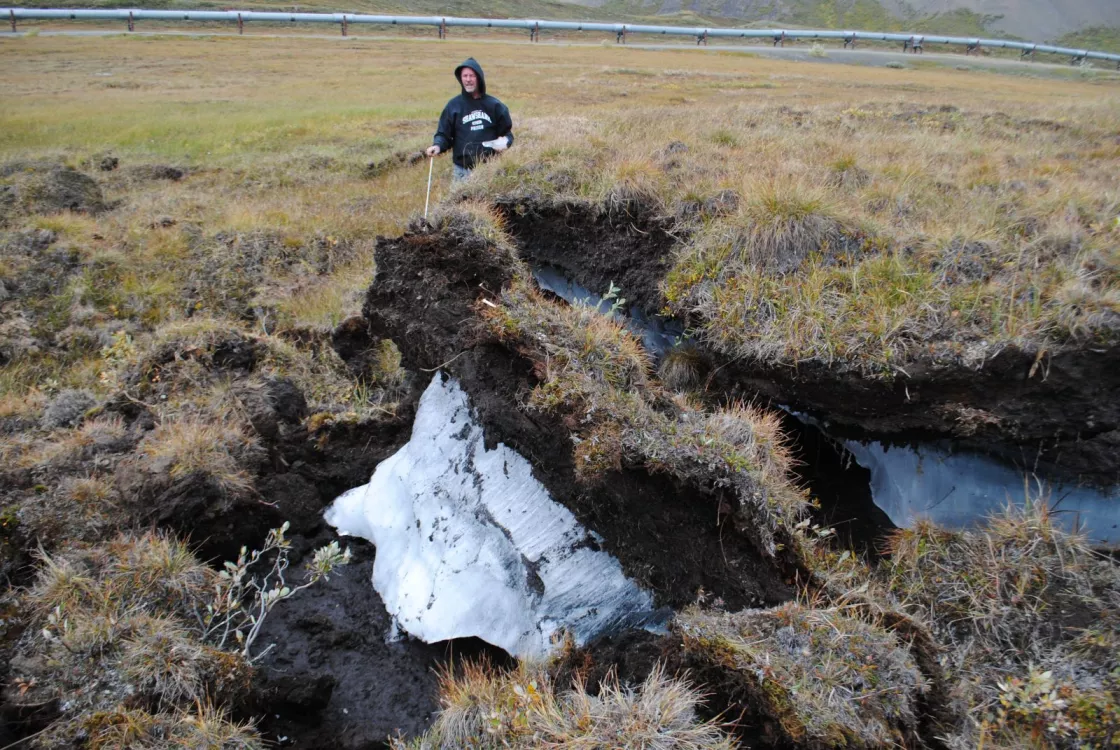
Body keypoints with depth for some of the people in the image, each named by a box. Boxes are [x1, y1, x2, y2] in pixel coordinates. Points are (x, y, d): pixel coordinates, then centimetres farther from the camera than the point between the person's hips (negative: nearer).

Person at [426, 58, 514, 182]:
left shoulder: (494, 105, 5)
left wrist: (504, 142, -11)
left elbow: (507, 132, 11)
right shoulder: (453, 106, 4)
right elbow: (444, 134, 4)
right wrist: (437, 146, -17)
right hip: (462, 169, -1)